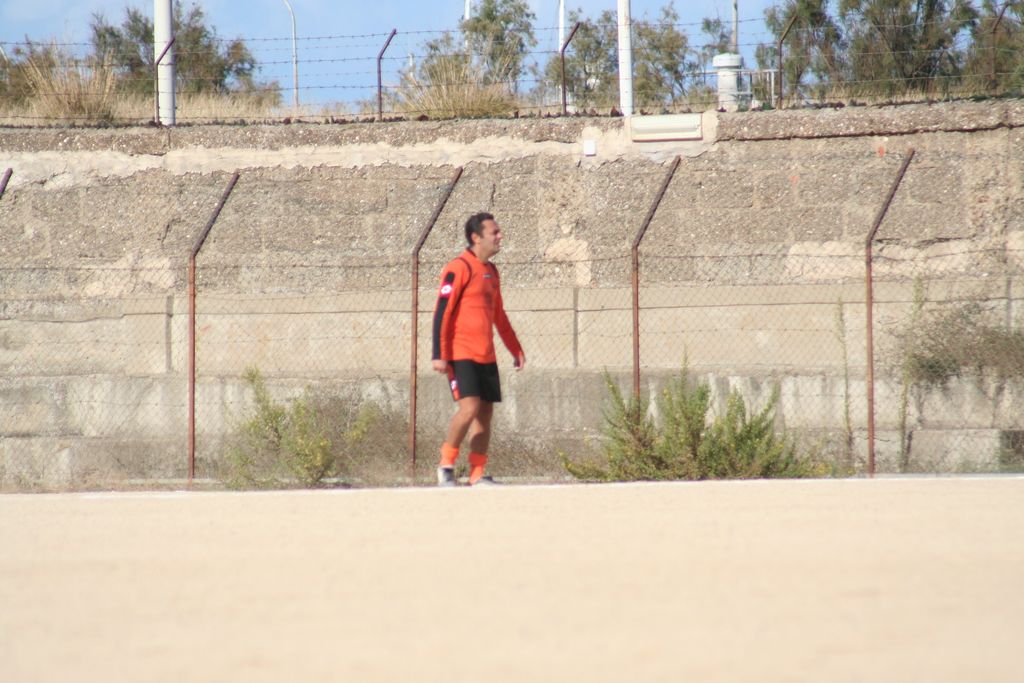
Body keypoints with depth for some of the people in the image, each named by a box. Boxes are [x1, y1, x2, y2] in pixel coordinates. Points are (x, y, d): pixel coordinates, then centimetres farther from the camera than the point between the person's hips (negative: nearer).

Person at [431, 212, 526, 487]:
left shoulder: (491, 271, 17)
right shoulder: (459, 268, -9)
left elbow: (499, 316, 27)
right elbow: (441, 312, -13)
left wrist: (516, 350, 25)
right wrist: (439, 355, -19)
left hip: (486, 356, 8)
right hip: (461, 355, -8)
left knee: (485, 413, 3)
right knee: (469, 407, -17)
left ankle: (477, 475, 6)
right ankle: (446, 464, -2)